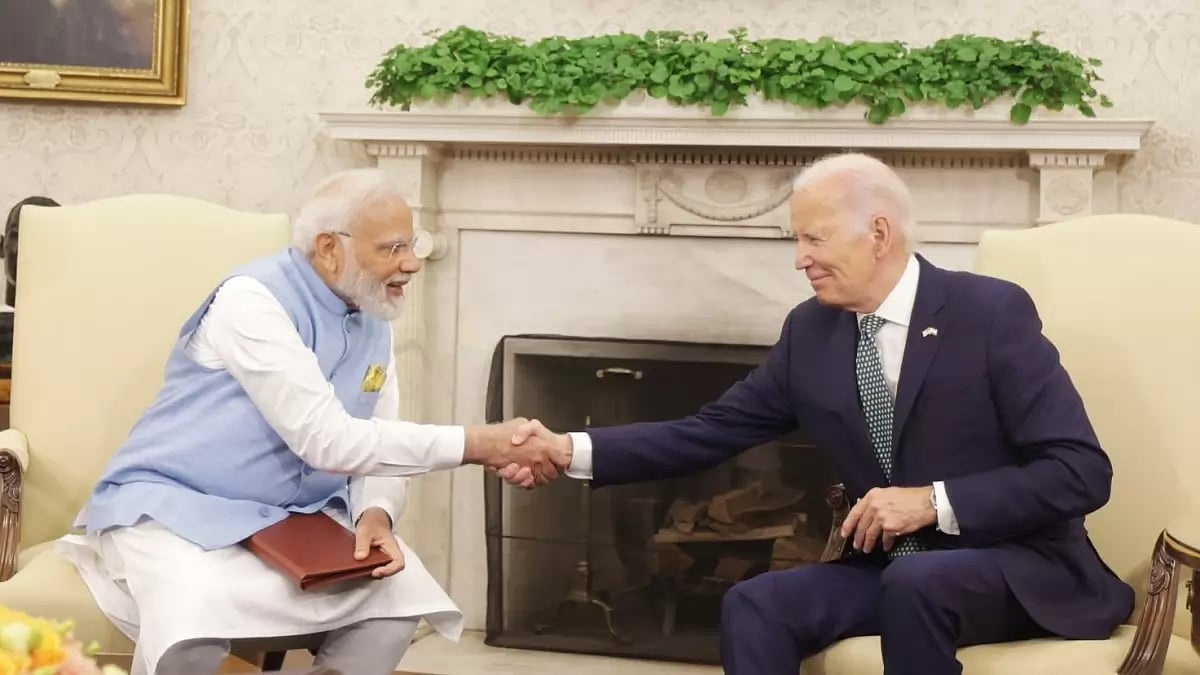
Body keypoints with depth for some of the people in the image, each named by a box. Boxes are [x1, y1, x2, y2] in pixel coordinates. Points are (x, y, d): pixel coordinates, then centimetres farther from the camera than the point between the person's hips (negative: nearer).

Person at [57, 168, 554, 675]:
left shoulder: (374, 324, 5)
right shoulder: (254, 300, -20)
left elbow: (376, 450, 6)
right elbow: (329, 441, -27)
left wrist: (375, 514, -18)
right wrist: (478, 445, -26)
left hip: (291, 518, 7)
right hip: (175, 505, -6)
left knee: (402, 592, -16)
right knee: (191, 631, -34)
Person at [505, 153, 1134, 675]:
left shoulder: (992, 311, -14)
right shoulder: (810, 330, 3)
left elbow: (1082, 471, -17)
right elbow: (711, 431, 4)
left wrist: (934, 502, -24)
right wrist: (573, 450, -7)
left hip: (1019, 568, -5)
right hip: (890, 566, 5)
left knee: (915, 580, -35)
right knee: (755, 605, -18)